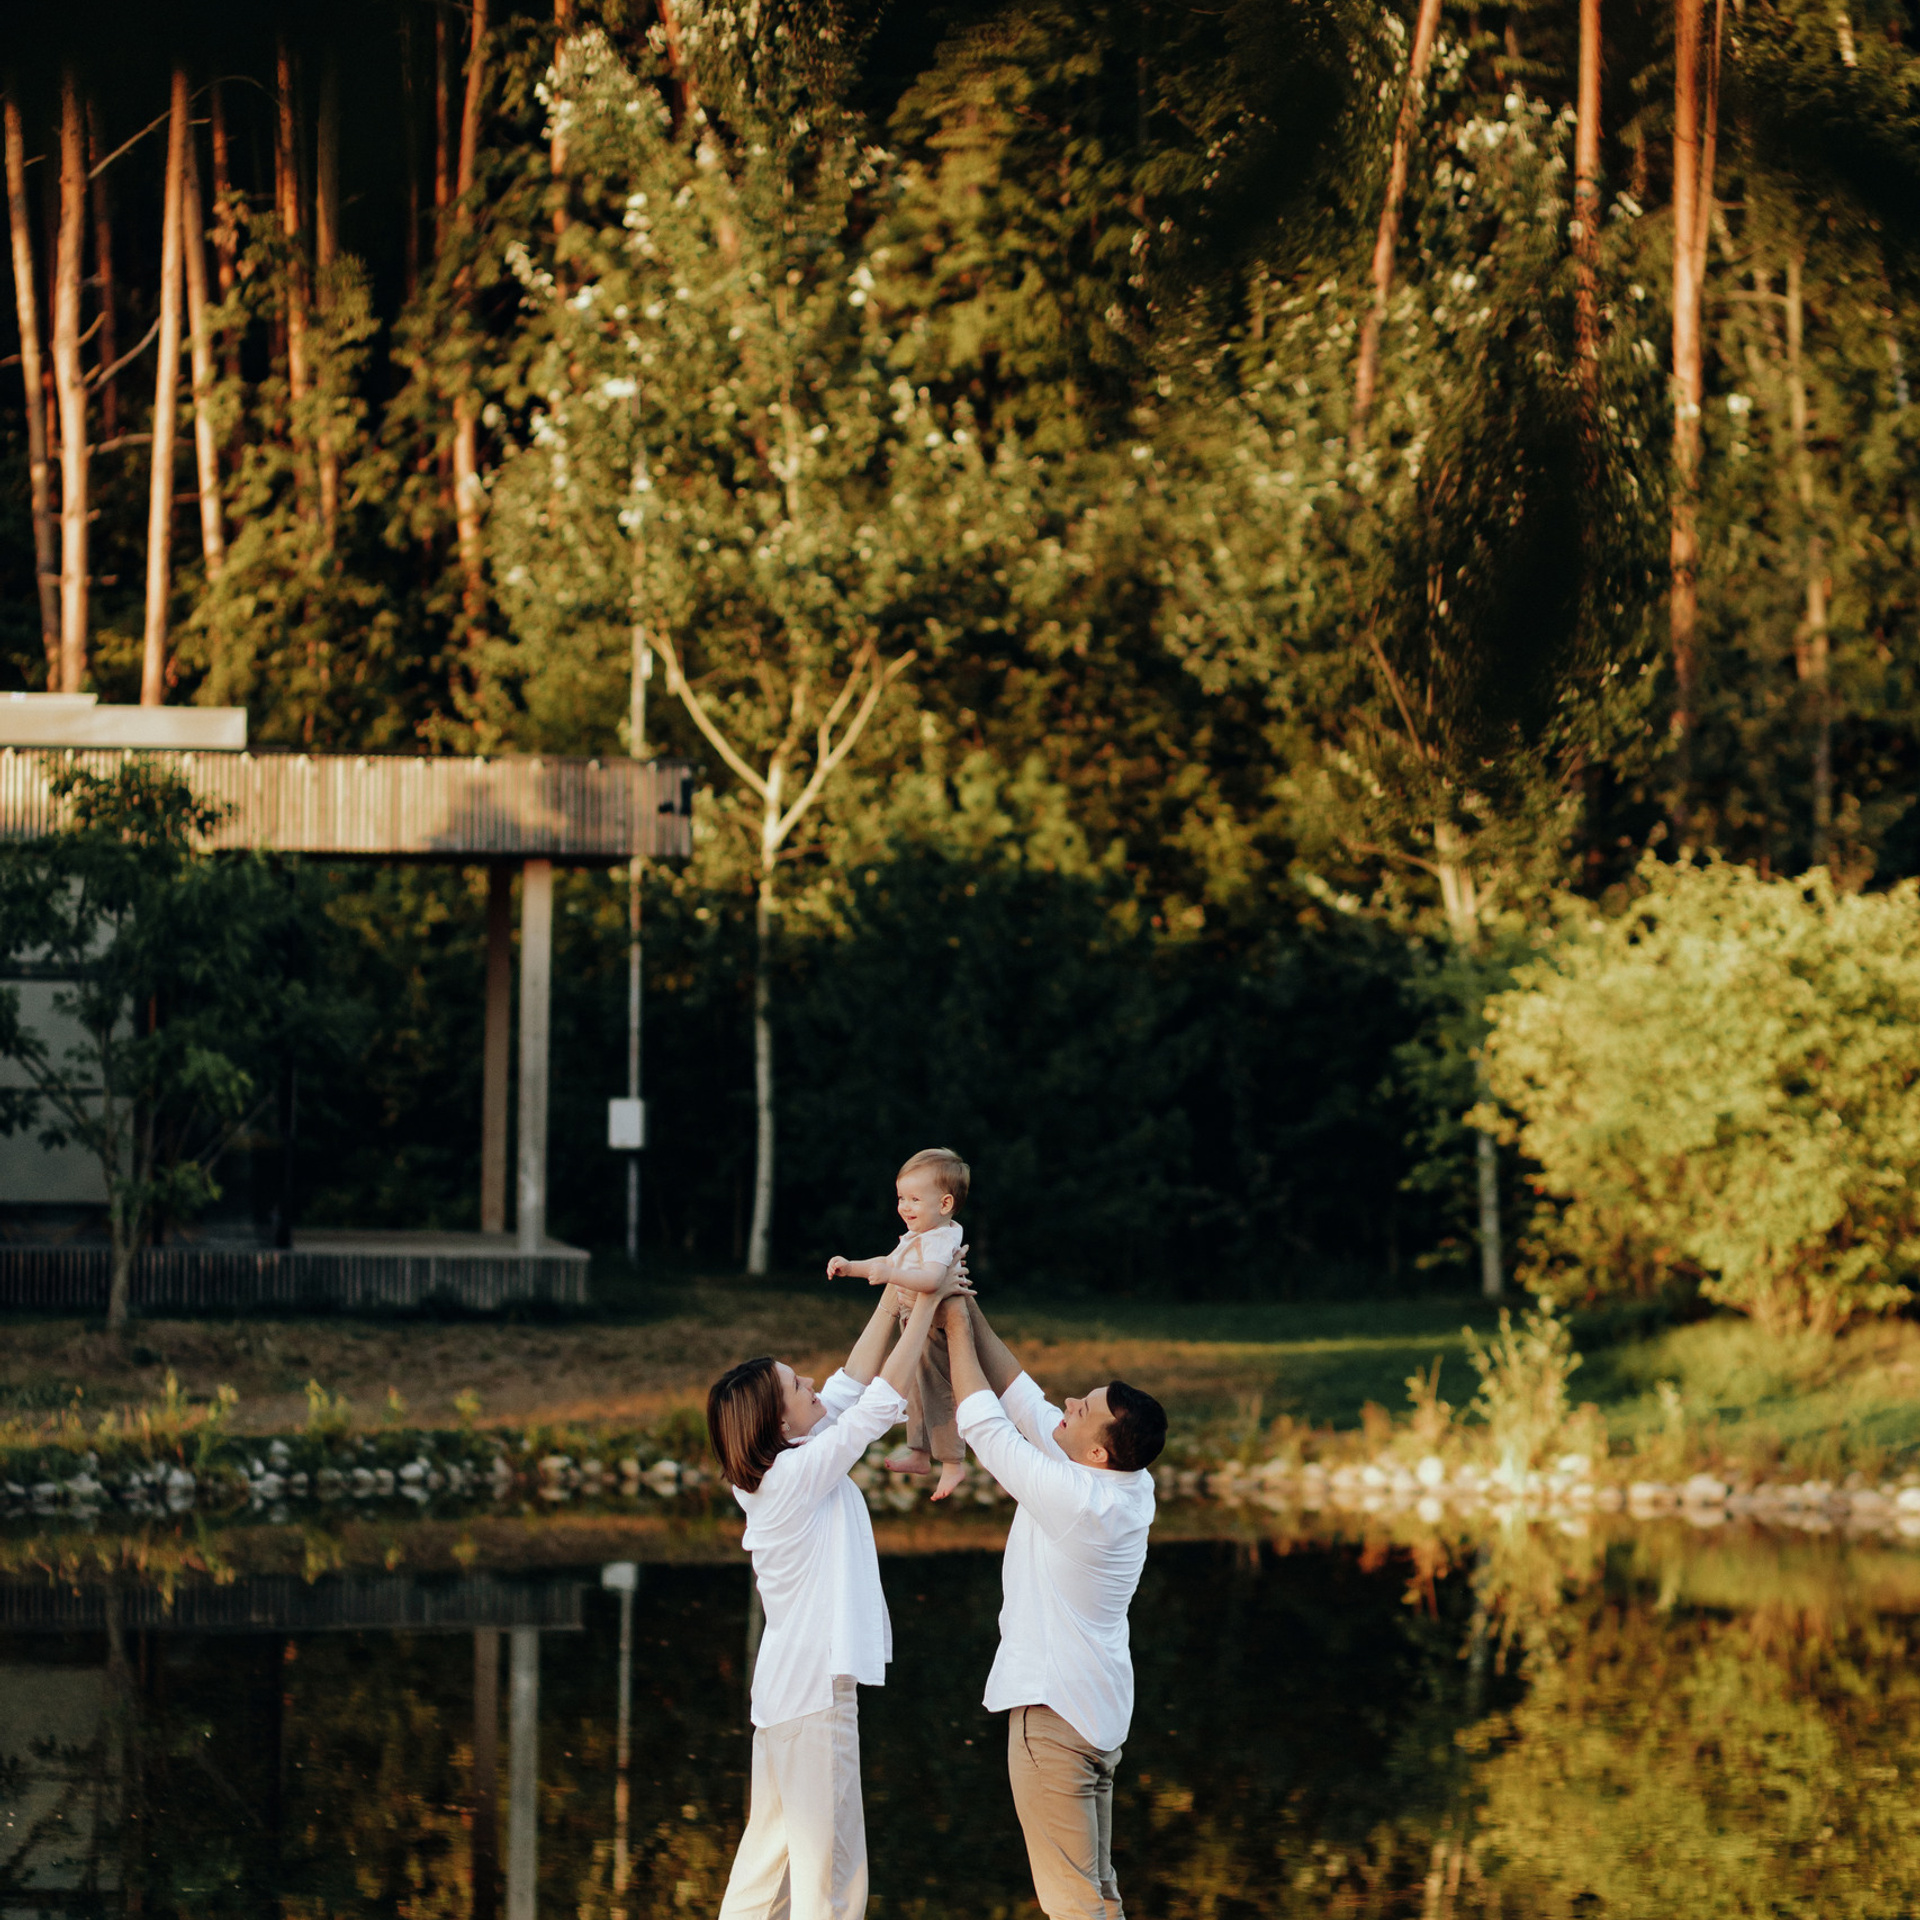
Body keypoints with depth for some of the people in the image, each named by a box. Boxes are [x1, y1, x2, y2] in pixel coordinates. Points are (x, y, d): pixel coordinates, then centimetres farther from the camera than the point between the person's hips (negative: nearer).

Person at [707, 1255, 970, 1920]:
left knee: (770, 1852, 15)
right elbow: (882, 1398, -16)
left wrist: (895, 1295, 11)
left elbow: (852, 1385, 13)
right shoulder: (799, 1474, -18)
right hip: (815, 1690, -9)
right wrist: (927, 1301, -10)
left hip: (781, 1684, 9)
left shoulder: (765, 1476, 6)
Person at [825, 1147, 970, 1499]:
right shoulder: (915, 1237, 8)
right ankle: (919, 1453, 35)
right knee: (917, 1390, 21)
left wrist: (892, 1275, -57)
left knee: (937, 1392, -4)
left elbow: (931, 1277, -46)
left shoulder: (940, 1241, -26)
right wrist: (850, 1267, 16)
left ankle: (953, 1463, 7)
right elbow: (889, 1262, 26)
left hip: (934, 1329, -10)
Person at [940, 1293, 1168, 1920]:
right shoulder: (1133, 1490, 0)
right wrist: (974, 1318, 7)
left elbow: (983, 1422, -15)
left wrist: (957, 1327, -5)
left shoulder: (1072, 1497, -24)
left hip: (1054, 1709, -9)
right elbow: (1023, 1402, 7)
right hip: (1102, 1711, 9)